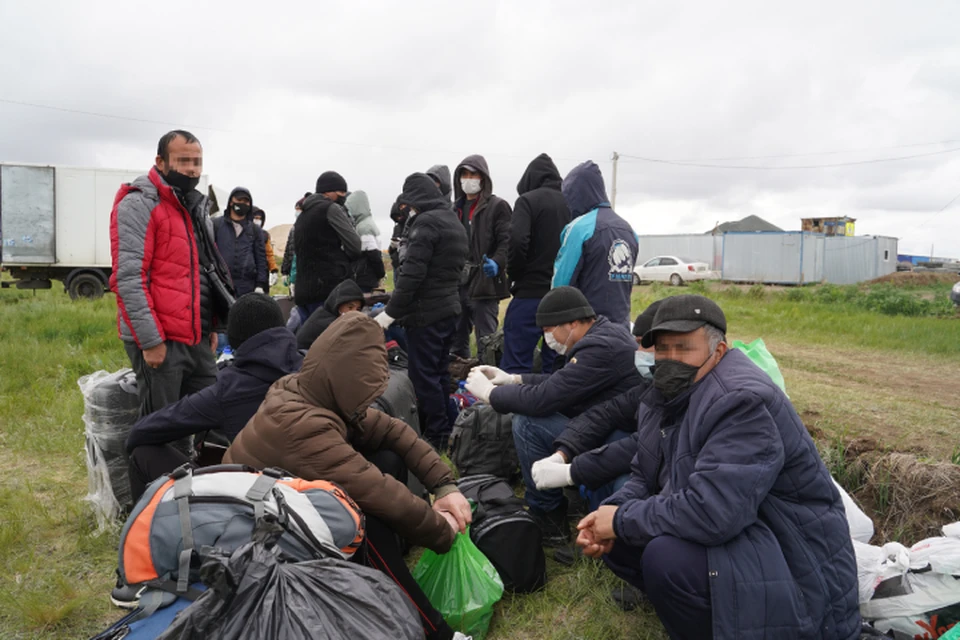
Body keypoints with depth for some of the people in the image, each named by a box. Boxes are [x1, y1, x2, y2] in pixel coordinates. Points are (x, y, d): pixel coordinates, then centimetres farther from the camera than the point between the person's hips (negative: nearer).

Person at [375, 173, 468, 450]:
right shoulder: (454, 222, 16)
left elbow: (412, 273, -21)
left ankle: (436, 436, 2)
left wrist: (391, 311, -17)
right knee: (440, 372, 16)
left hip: (426, 312, -10)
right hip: (450, 307, 10)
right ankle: (445, 433, 25)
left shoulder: (425, 223, -14)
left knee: (423, 375, -3)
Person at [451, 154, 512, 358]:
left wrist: (497, 263, -28)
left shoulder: (497, 206, -1)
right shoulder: (457, 208, 19)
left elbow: (507, 241, -11)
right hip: (458, 284, 7)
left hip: (484, 284, -7)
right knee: (456, 340, 13)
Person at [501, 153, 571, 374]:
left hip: (530, 294, -5)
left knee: (515, 366, -2)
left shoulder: (528, 200, -5)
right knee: (556, 367, 11)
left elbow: (517, 241, -18)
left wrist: (514, 275, -3)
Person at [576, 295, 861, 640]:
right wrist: (611, 515, -10)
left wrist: (622, 520, -21)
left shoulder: (742, 402, -26)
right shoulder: (669, 394, 4)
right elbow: (645, 476, 11)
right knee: (615, 539, 0)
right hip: (725, 539, 9)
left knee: (667, 557, -31)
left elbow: (711, 512, -35)